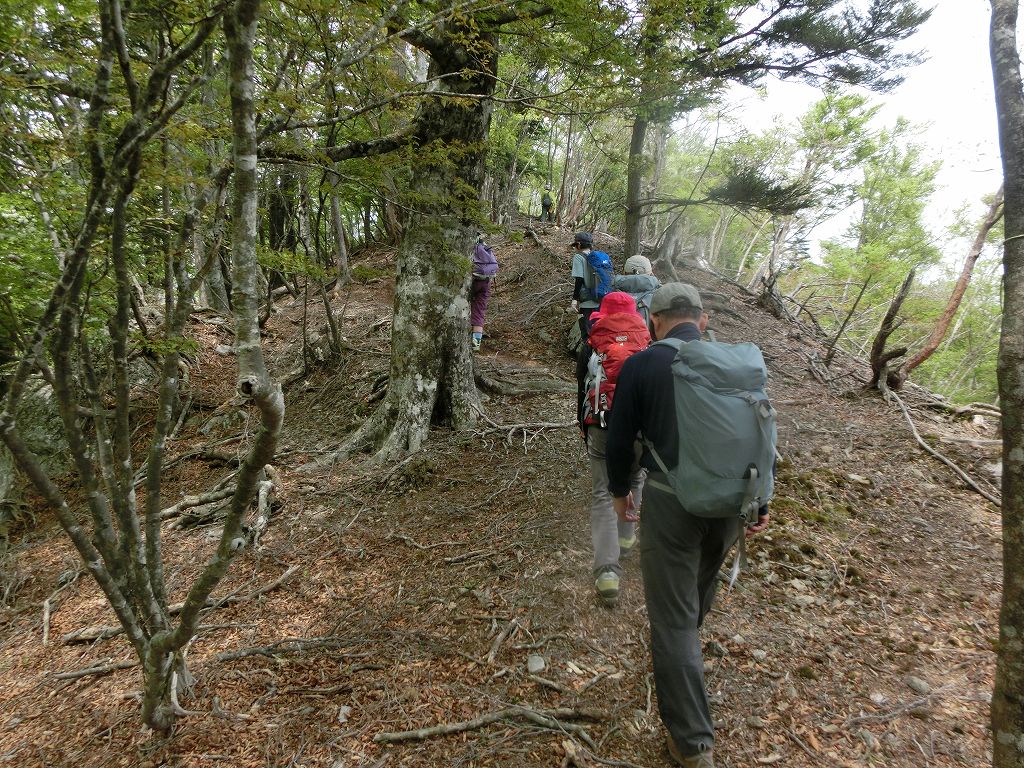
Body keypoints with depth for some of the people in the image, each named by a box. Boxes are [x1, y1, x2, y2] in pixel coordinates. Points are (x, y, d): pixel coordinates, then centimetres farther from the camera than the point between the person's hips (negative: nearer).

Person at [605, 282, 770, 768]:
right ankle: (684, 651, 56)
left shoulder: (641, 365, -7)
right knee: (701, 585, 29)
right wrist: (760, 501, 18)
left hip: (671, 499, -5)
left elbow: (620, 437, -3)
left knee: (673, 616, 6)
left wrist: (619, 489, 14)